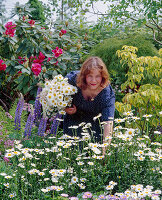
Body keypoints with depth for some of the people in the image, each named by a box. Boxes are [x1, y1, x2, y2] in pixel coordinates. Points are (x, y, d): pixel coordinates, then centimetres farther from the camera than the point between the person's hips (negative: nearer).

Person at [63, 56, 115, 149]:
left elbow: (108, 122, -40)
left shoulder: (107, 93, -30)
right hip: (74, 119, 1)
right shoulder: (73, 79, -25)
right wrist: (66, 109, -23)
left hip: (96, 123, -1)